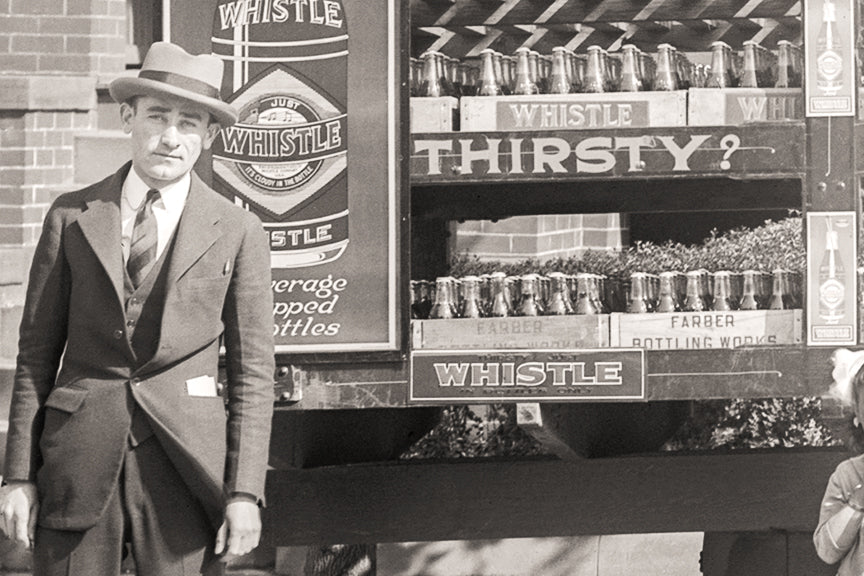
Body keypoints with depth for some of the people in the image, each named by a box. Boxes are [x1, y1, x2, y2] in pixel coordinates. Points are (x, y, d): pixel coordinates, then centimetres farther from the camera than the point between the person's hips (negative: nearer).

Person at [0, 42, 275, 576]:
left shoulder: (238, 231, 5)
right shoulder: (72, 217, 8)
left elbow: (252, 370, 5)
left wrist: (245, 493, -3)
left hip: (185, 461, -1)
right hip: (79, 461, 1)